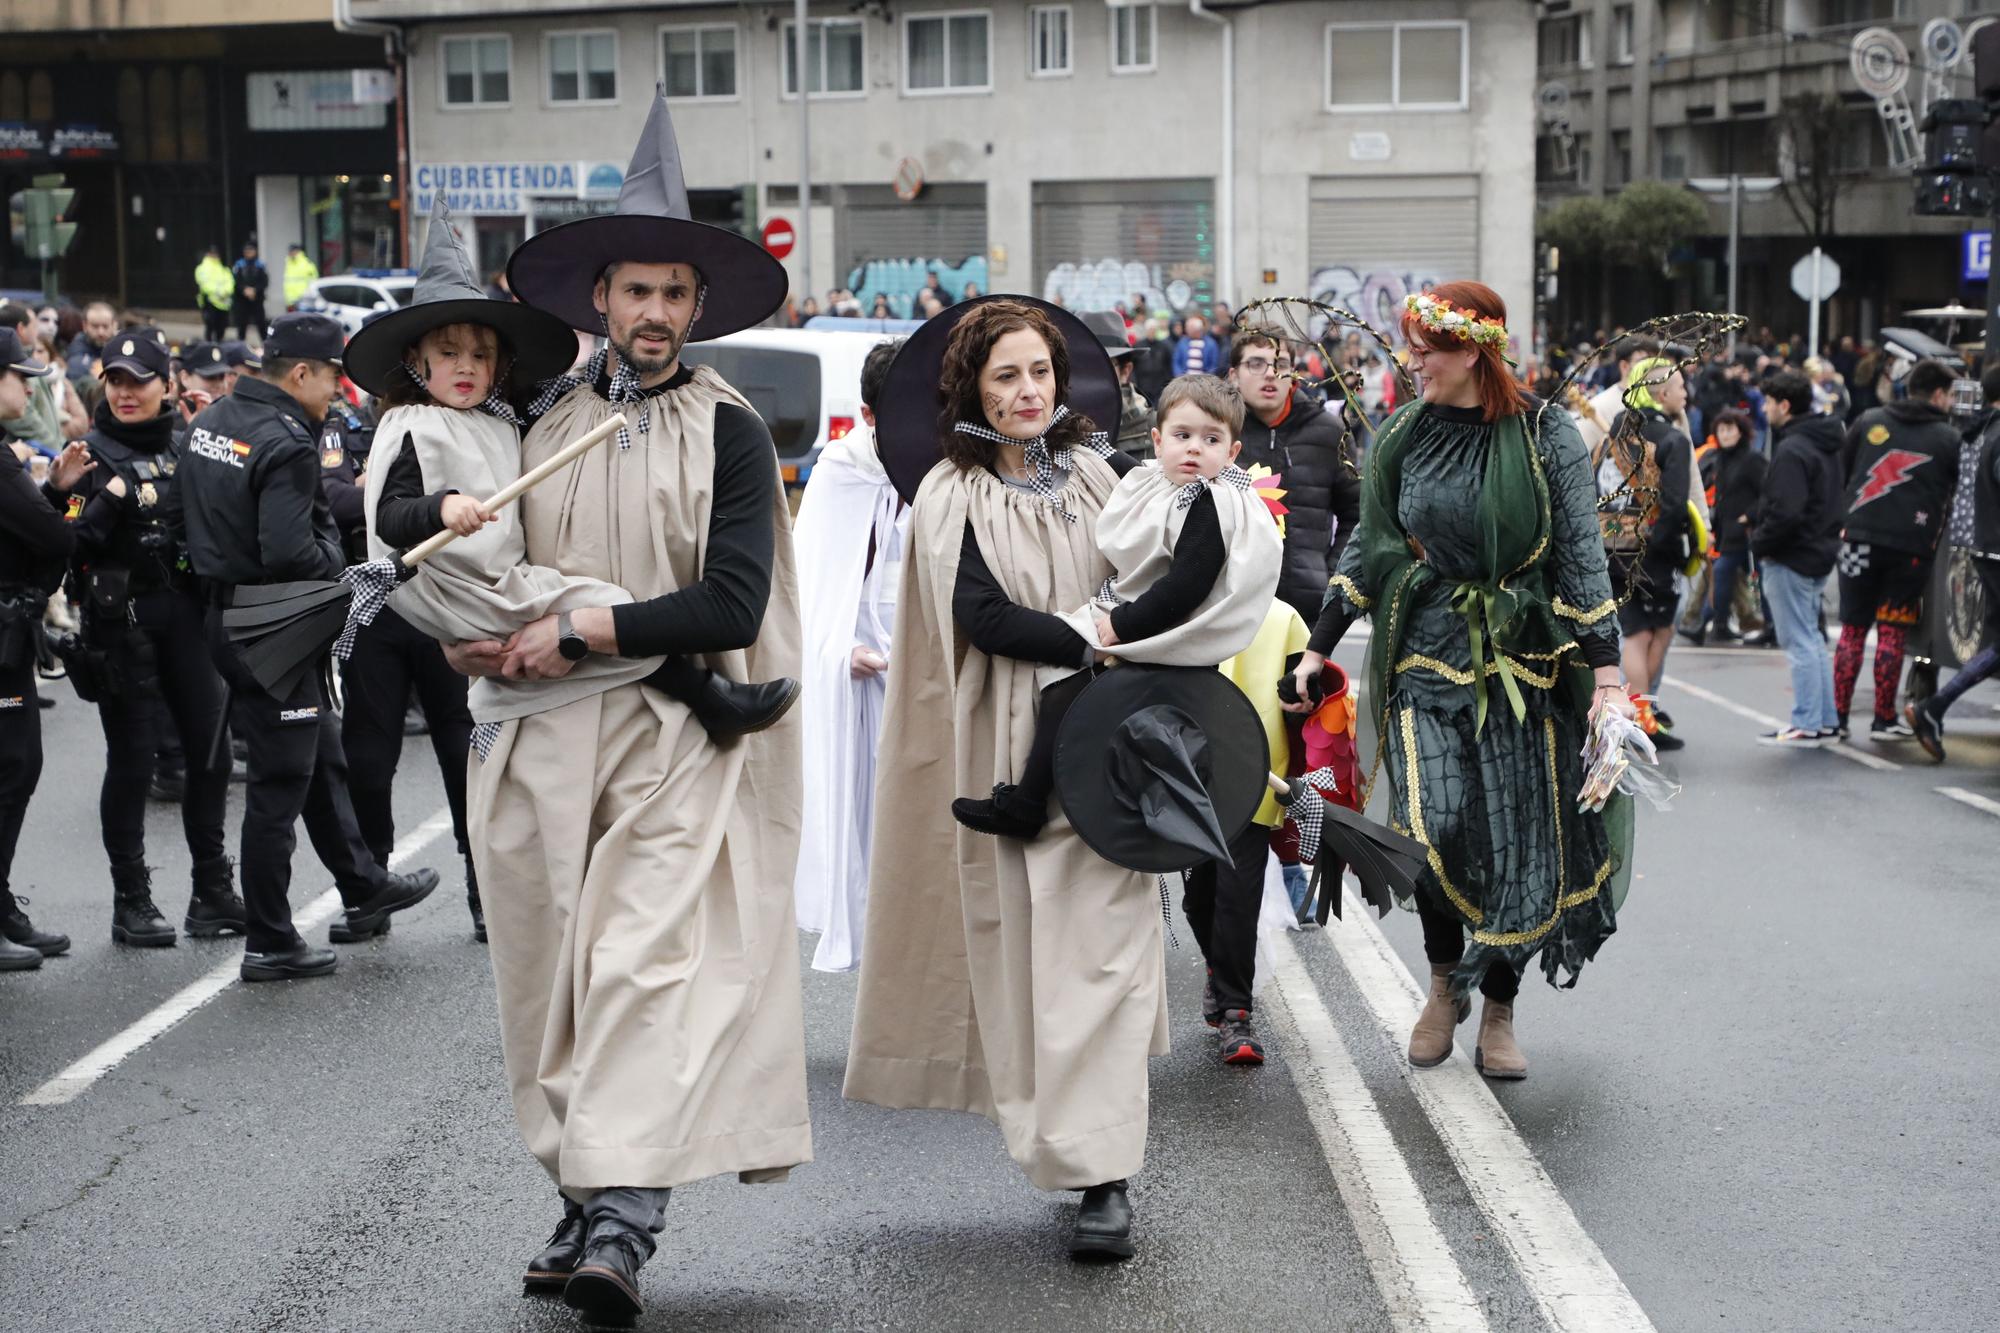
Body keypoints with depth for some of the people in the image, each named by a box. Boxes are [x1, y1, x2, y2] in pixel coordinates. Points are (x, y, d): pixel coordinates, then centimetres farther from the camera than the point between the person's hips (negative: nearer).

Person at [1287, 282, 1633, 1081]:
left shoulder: (1546, 437, -3)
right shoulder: (1402, 440, 5)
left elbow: (1581, 556, -3)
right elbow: (1367, 549, 13)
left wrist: (1606, 673, -9)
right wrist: (1319, 648, 11)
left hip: (1524, 665, -1)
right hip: (1426, 657, 1)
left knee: (1518, 837, 0)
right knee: (1434, 826, -16)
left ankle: (1498, 1014, 18)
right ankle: (1446, 979, 11)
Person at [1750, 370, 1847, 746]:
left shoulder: (1792, 450, -19)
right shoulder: (1825, 444, 12)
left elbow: (1786, 512, -26)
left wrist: (1759, 543, -11)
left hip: (1790, 558, -10)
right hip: (1820, 553, 10)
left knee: (1799, 643, -4)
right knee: (1812, 639, 17)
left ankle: (1806, 725, -1)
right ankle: (1826, 719, 21)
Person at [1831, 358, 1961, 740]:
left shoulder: (1869, 421, 7)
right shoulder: (1950, 439, 1)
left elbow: (1840, 472, 10)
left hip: (1860, 539, 2)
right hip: (1912, 547, -2)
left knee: (1852, 630, 9)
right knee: (1891, 634, 5)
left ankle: (1837, 717, 9)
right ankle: (1884, 720, 9)